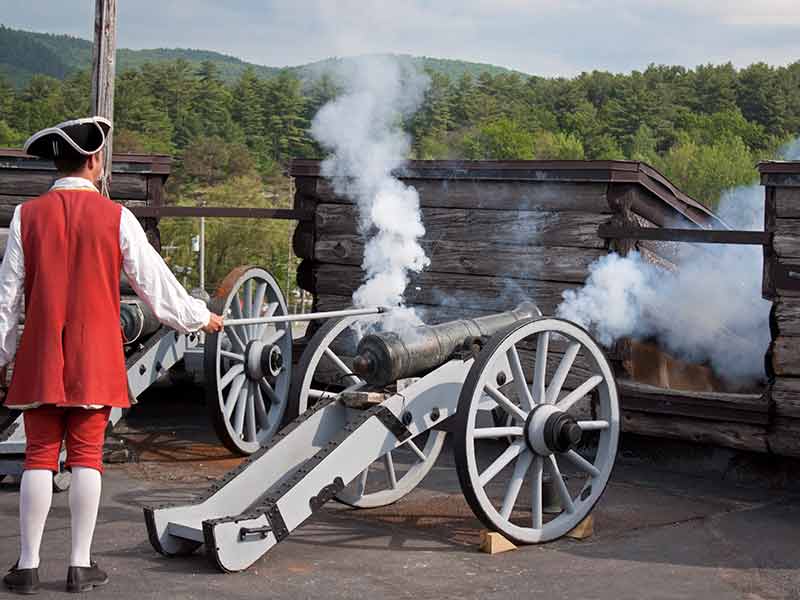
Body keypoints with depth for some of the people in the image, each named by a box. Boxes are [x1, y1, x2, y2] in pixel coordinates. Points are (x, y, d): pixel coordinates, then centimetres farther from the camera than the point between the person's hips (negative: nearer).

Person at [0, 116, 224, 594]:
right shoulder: (115, 217, -3)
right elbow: (153, 279, 3)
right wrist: (199, 317, 17)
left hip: (40, 356, 1)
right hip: (94, 357, -1)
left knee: (39, 458, 4)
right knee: (86, 457, 4)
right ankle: (81, 566, 7)